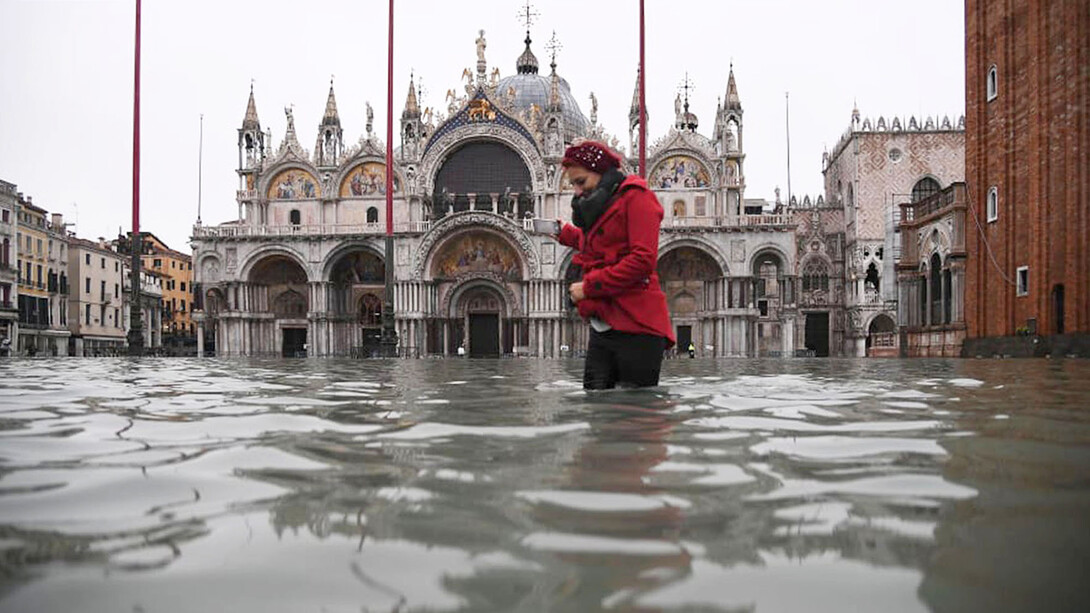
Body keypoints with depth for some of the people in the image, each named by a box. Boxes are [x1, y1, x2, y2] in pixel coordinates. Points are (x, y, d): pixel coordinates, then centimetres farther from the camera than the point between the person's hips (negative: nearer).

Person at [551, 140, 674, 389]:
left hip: (636, 328, -8)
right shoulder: (600, 206, 22)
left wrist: (588, 286, -13)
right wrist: (566, 234, 28)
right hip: (602, 327, 8)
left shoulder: (636, 196, -4)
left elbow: (643, 259, -16)